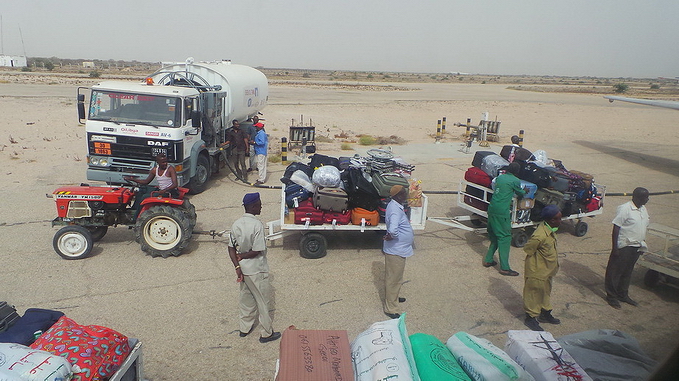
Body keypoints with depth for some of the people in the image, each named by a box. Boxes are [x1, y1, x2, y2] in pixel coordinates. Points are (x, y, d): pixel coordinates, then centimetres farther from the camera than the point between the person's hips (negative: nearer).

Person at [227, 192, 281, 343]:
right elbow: (257, 251, -24)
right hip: (256, 270, -7)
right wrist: (242, 256, -8)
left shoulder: (236, 224, -2)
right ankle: (266, 333, 22)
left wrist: (237, 266, -6)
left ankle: (245, 328, 38)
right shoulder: (257, 225, -24)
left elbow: (231, 248, -1)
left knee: (246, 298, 23)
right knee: (263, 302, 9)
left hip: (242, 269, 7)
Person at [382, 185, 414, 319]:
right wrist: (391, 237, -22)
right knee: (394, 280, 3)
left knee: (394, 278, 27)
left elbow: (388, 220, 23)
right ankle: (390, 309, 15)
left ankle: (393, 298, 45)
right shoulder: (396, 210, -28)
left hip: (398, 249, 10)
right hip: (396, 250, -10)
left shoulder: (394, 205, 4)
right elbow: (393, 230, -43)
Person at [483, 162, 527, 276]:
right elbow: (520, 194, 11)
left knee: (494, 236, 18)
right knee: (505, 237, -2)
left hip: (492, 209, 7)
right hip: (502, 212, -7)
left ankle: (488, 260, 22)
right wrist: (525, 191, 36)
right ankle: (504, 268, -1)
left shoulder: (500, 177, 12)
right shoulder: (515, 181, -5)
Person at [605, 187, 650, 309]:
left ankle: (623, 295, 32)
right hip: (624, 247, -8)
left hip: (636, 247, 8)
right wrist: (614, 247, -18)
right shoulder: (625, 209, -17)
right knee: (615, 272, 4)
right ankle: (611, 296, 15)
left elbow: (643, 227, 18)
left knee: (627, 272, 19)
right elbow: (616, 228, -17)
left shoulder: (643, 209, 8)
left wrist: (642, 244, 17)